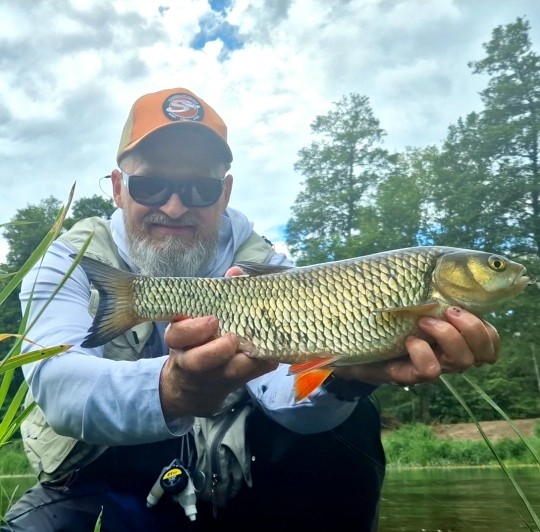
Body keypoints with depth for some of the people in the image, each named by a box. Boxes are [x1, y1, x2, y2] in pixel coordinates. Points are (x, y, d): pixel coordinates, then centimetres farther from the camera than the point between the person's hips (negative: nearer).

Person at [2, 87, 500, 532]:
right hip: (91, 488, 0)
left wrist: (341, 371, -48)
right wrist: (170, 391, -51)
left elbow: (283, 387, -24)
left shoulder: (260, 266, -7)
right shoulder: (73, 260, -9)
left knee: (348, 427, -21)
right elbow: (56, 380, -29)